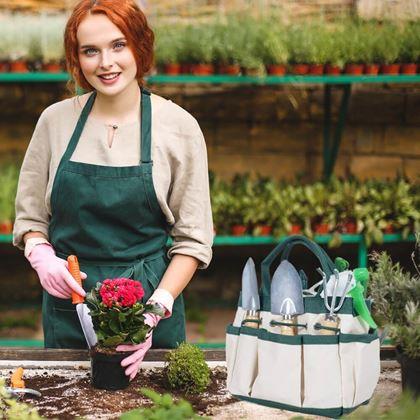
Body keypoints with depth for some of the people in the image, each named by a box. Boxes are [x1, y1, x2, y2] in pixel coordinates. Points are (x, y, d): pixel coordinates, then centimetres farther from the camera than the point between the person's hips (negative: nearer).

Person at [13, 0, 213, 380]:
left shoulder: (179, 126, -5)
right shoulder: (56, 120, 1)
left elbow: (193, 239, -4)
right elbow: (29, 217, 10)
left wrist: (156, 310, -15)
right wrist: (41, 256, -10)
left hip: (152, 303, -1)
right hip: (68, 303, 2)